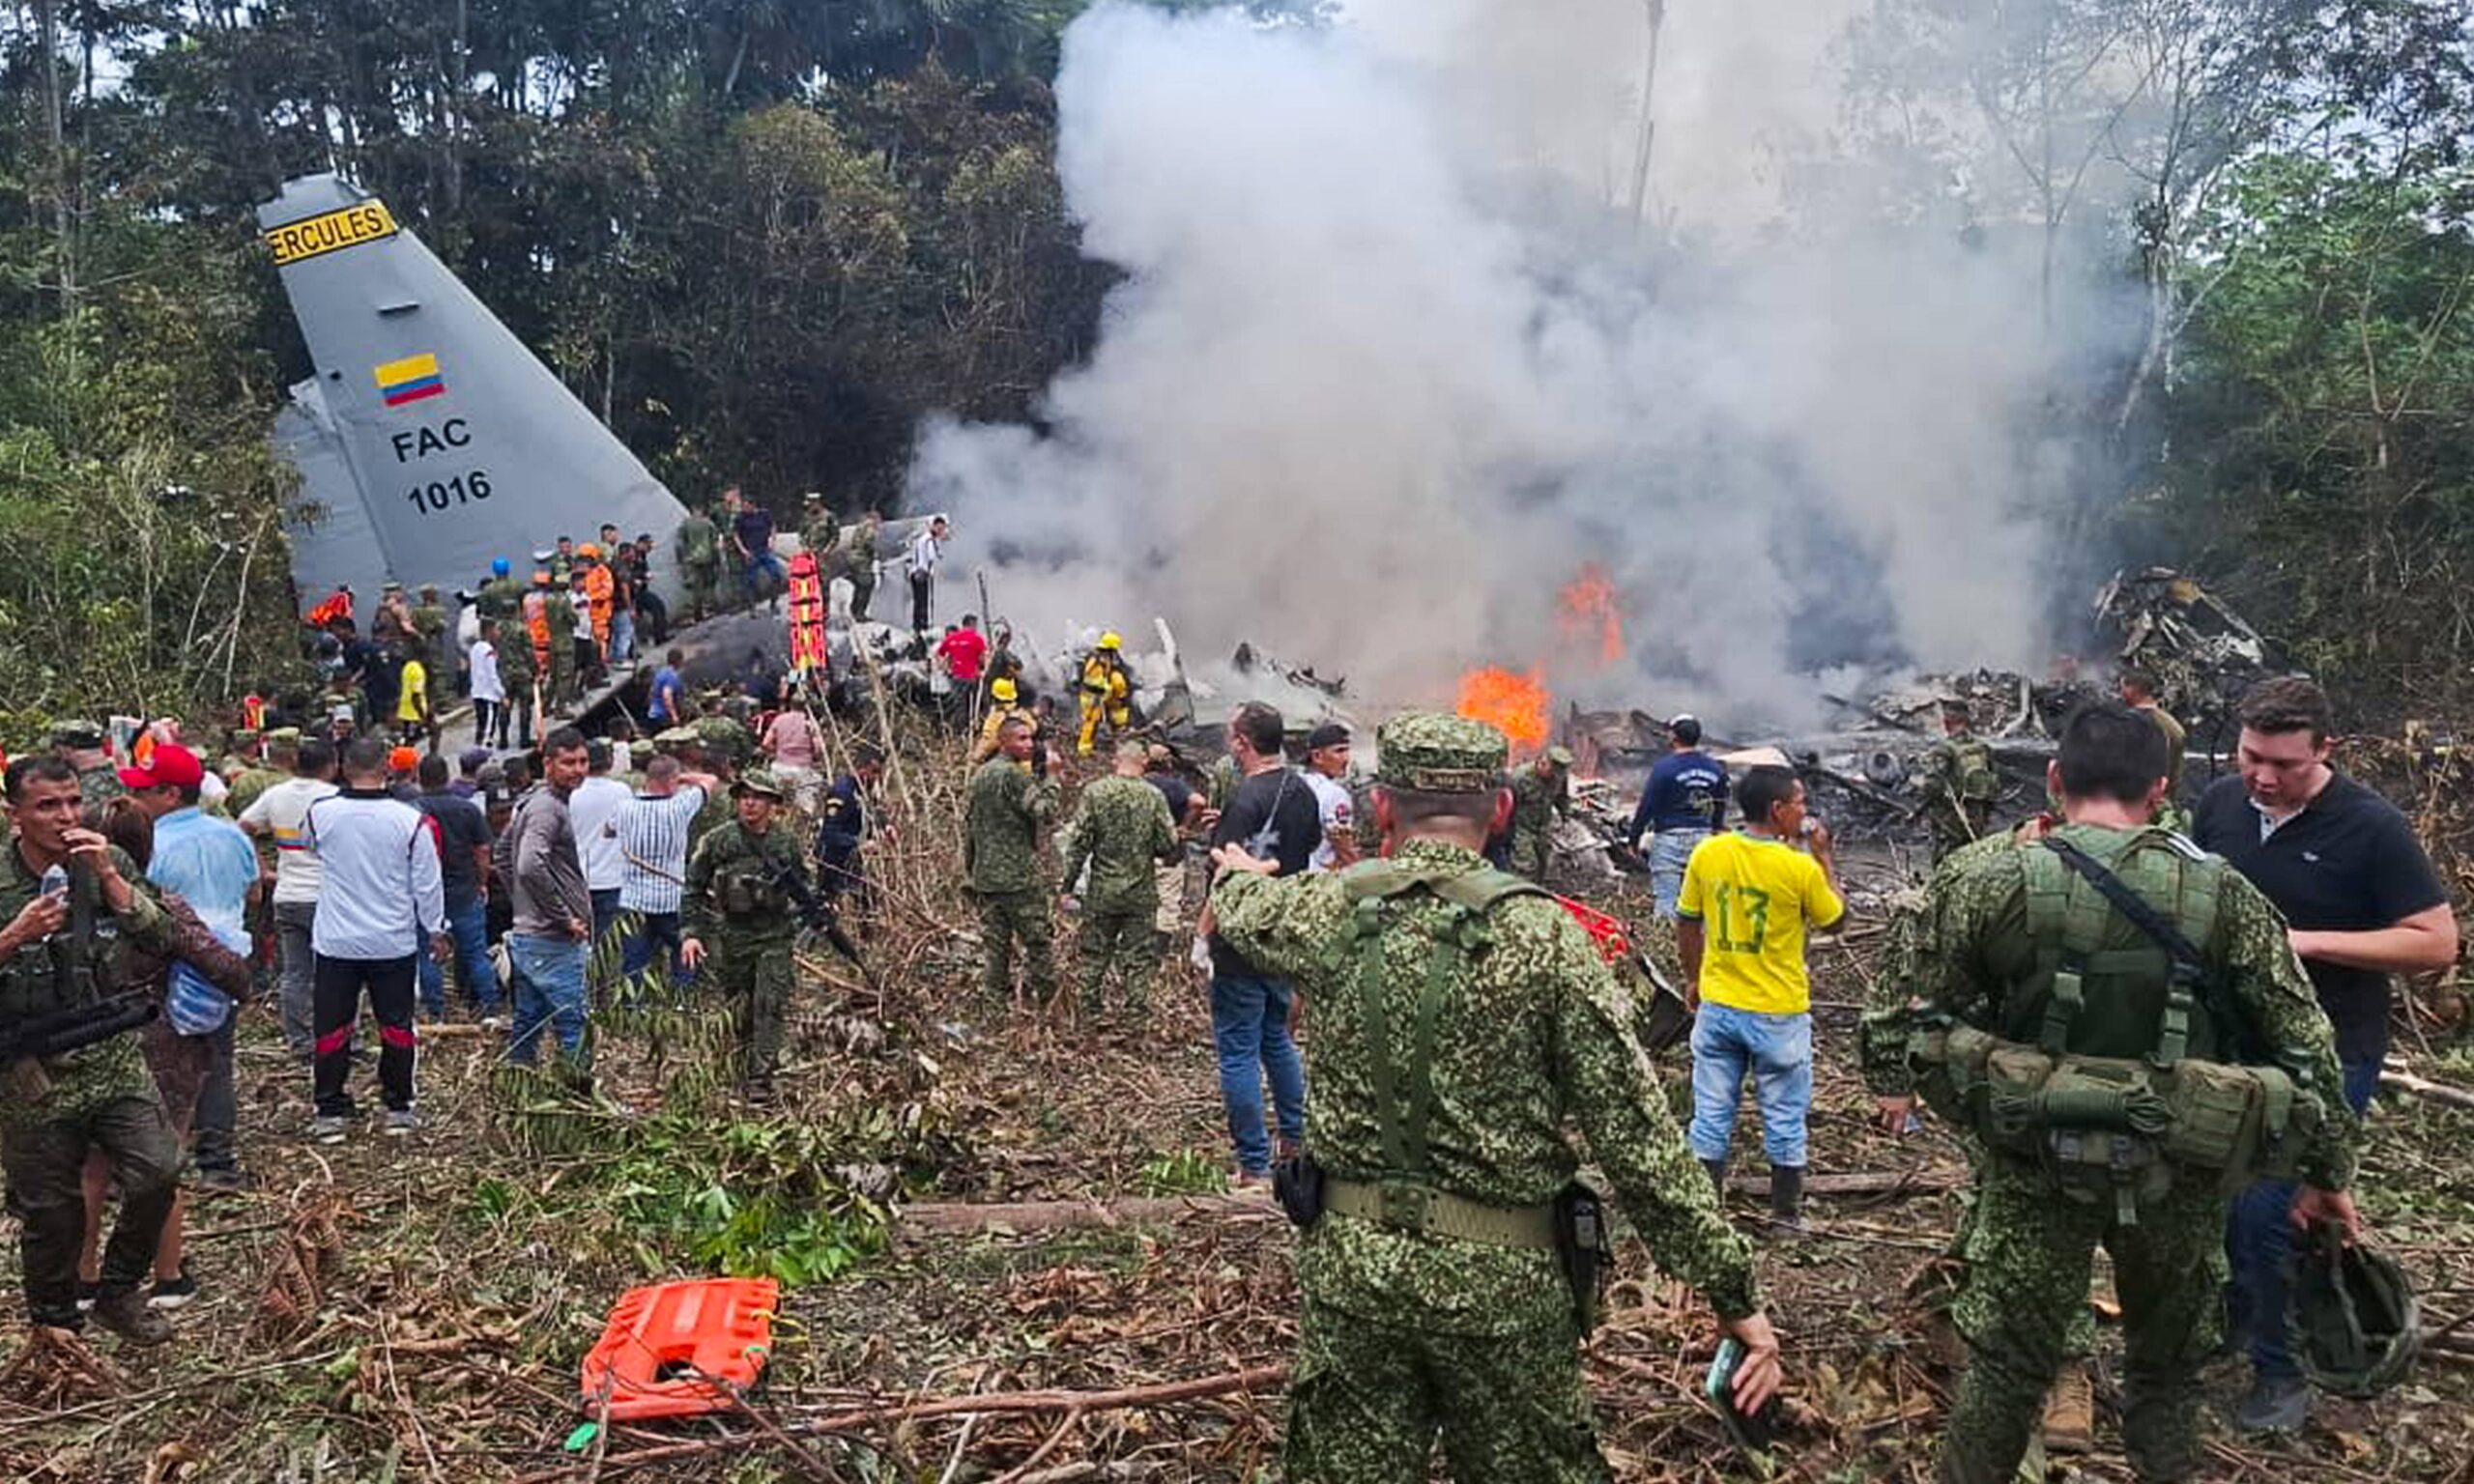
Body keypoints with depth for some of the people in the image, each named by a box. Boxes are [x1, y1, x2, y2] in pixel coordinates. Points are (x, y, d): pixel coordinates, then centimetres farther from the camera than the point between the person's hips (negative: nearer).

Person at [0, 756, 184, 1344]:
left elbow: (161, 939, -6)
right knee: (50, 1211, 7)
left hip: (113, 1060, 2)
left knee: (157, 1172, -10)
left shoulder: (107, 863, 0)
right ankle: (54, 1330, 28)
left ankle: (118, 1293, 14)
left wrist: (109, 878, -16)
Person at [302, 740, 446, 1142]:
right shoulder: (410, 821, -12)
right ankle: (398, 1108, 17)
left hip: (336, 942, 1)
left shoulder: (320, 813, -9)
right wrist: (436, 931, 9)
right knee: (396, 1025, 11)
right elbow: (427, 884, -4)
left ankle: (330, 1112, 14)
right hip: (394, 942, 0)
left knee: (332, 1027, 10)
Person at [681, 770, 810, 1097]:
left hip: (774, 938, 0)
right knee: (736, 1011, 10)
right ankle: (733, 1074, 29)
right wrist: (690, 932, -6)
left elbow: (802, 889, 15)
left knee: (770, 1009, -7)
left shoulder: (787, 844, 3)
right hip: (730, 938, 0)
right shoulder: (718, 842, -3)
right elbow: (693, 888, 2)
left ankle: (760, 1079, -5)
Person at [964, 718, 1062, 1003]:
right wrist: (1051, 775, -12)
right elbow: (1046, 812, -21)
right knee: (1036, 941, -1)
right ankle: (1046, 995, 2)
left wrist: (970, 868, 22)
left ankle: (994, 996, 12)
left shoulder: (979, 775, 14)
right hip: (1019, 877, -8)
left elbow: (968, 823, 17)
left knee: (995, 943, 10)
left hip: (985, 877, 8)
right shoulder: (1014, 774, -12)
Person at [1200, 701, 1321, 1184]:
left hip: (1244, 945, -8)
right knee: (1277, 1038, 23)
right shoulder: (1303, 791, 5)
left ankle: (1254, 1166, 4)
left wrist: (1203, 932, -18)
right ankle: (1295, 1141, 31)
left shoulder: (1246, 799, -20)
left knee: (1238, 1051, 0)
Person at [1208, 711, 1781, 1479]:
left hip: (1348, 1259, 3)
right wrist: (1734, 1294, -6)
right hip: (1500, 1277, -2)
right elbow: (1636, 1134, -13)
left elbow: (1242, 907, 22)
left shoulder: (1329, 910, -4)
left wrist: (1237, 872, 47)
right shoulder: (1544, 934, -13)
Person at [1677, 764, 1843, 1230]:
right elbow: (1833, 919, 0)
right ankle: (1786, 1210, 25)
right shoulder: (1801, 868, -18)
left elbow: (1686, 922, 3)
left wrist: (1693, 979, 17)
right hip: (1778, 1013, -3)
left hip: (1717, 1005, 3)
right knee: (1785, 1116, 14)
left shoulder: (1707, 853, -7)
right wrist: (1823, 855, 6)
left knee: (1712, 1113, 12)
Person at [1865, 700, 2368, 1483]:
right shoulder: (2223, 893, -5)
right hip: (2178, 1173, 2)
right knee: (2167, 1363, 21)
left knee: (2005, 1359, 10)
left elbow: (1904, 1000, -4)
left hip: (2039, 1164, -1)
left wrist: (1893, 1079, 14)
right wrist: (2328, 1170, 11)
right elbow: (2302, 1042, 0)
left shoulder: (1987, 880, -11)